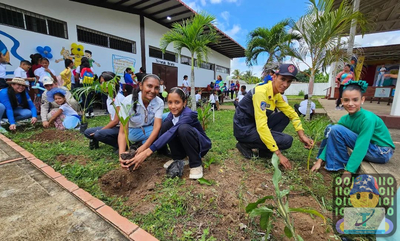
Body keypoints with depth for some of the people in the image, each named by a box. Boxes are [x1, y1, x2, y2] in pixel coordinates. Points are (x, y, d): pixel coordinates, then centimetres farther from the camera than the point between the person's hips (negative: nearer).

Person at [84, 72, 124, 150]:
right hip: (113, 126, 9)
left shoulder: (119, 97, -14)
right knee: (87, 132, 1)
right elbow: (111, 119, 12)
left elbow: (116, 120, -16)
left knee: (99, 134, -28)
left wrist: (100, 130, -12)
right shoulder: (109, 97, 13)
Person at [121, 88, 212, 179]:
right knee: (166, 125, -16)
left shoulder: (189, 114, -28)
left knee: (183, 128, -35)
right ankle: (178, 158, 0)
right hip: (184, 146, 6)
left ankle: (196, 164, -17)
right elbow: (161, 131, -7)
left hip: (201, 145, -6)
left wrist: (147, 152, -45)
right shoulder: (172, 114, -6)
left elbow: (171, 133, -39)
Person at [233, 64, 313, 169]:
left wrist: (302, 135, -2)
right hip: (244, 129, -8)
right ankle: (246, 145, -3)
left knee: (285, 116, 4)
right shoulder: (261, 92, -24)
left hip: (255, 125, 9)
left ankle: (264, 150, 5)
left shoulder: (276, 94, 4)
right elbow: (261, 126, -30)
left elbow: (291, 112, 12)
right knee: (287, 140, -13)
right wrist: (278, 154, -25)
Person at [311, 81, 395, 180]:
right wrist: (320, 160, -12)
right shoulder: (345, 119, -6)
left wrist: (348, 171, -28)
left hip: (382, 152, -7)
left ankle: (344, 164, -8)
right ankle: (334, 162, 5)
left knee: (336, 129, -24)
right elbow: (332, 138, -6)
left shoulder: (368, 118, -26)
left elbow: (361, 147, -29)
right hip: (366, 147, 7)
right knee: (330, 128, -2)